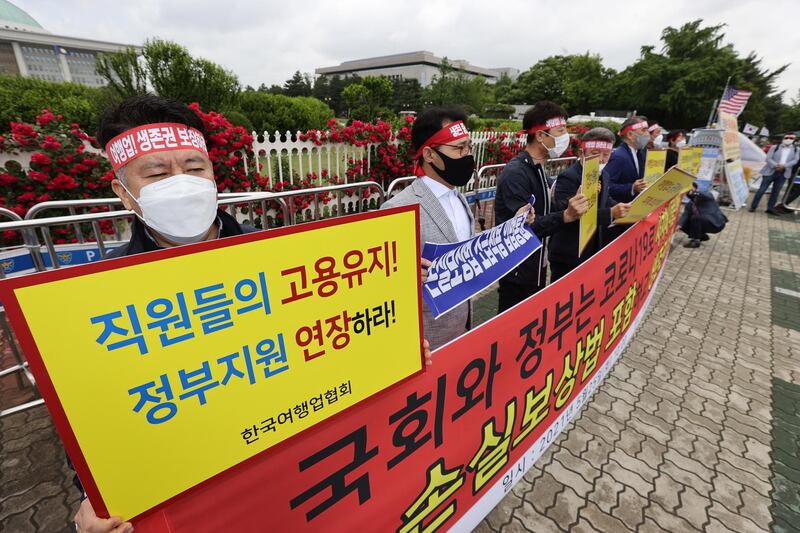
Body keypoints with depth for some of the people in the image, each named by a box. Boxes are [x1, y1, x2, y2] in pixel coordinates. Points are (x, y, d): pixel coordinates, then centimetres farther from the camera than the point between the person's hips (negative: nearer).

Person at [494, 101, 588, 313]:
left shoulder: (537, 168, 11)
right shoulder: (515, 173, -20)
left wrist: (570, 207, 3)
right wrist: (565, 216, -37)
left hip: (535, 266, 10)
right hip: (518, 272, -10)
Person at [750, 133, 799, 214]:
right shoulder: (775, 147, 4)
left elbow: (794, 161, 1)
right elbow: (768, 158, -5)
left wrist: (783, 166, -17)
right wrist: (776, 166, -19)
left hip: (783, 174, 3)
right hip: (770, 171, -3)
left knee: (776, 192, 5)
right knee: (762, 189, -5)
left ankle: (770, 208, 9)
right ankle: (753, 206, 0)